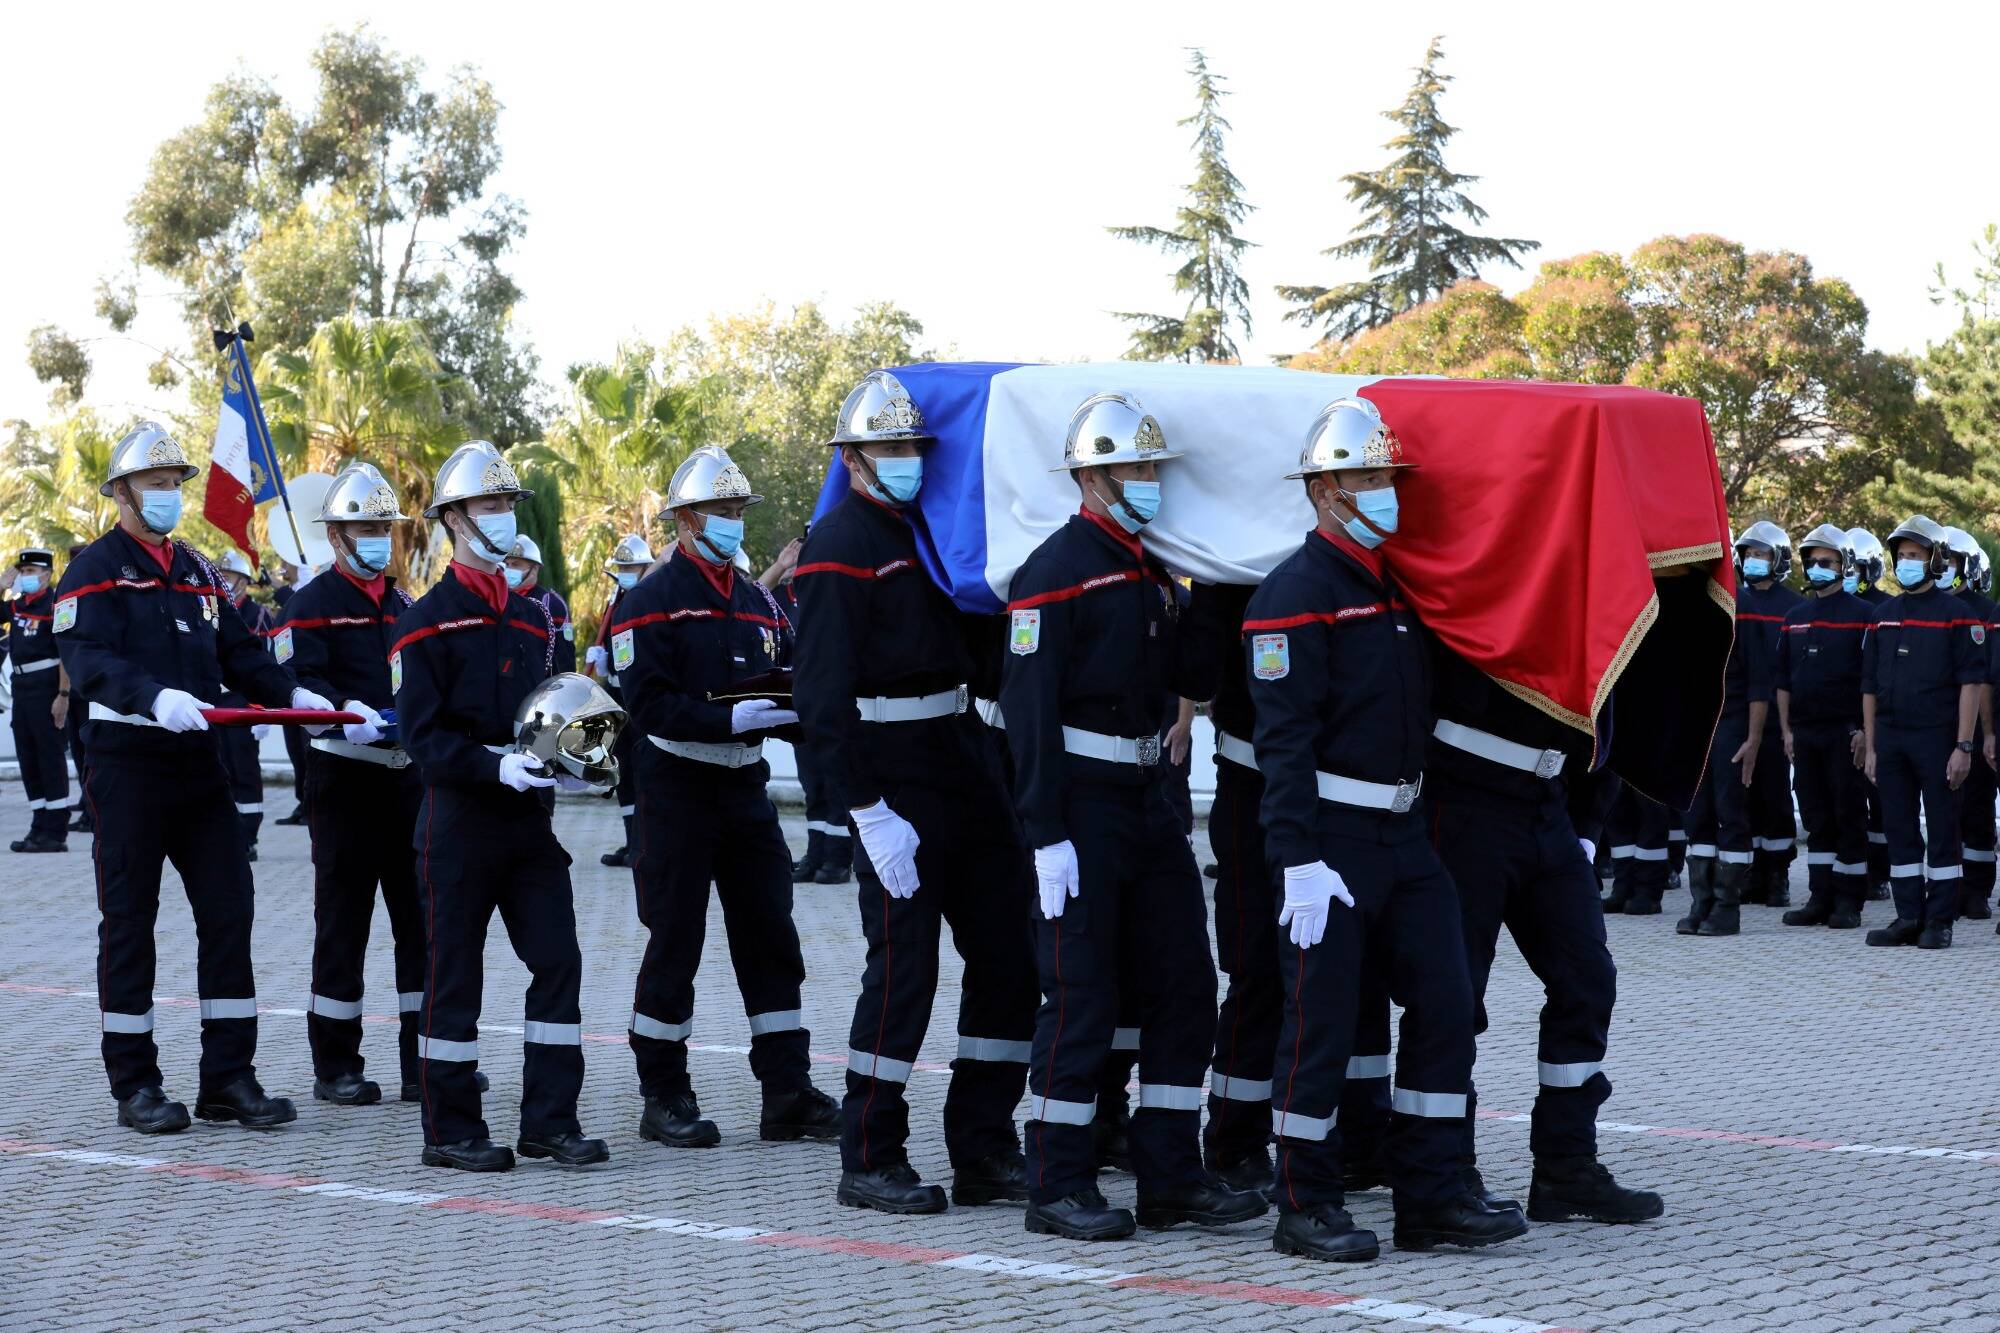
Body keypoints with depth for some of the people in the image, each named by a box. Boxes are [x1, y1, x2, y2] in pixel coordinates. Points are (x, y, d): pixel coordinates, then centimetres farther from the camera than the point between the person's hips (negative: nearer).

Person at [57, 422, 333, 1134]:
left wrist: (293, 694, -6)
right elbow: (88, 660, -20)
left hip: (199, 762, 6)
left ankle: (228, 1078, 9)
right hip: (127, 765, -6)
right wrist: (156, 697, -36)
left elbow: (240, 652, 12)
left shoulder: (198, 572, 17)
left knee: (228, 910, 2)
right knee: (129, 922, 1)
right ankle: (136, 1085, 9)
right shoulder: (96, 569, -5)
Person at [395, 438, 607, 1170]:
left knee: (558, 961, 0)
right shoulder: (426, 621, -5)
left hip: (529, 818, 6)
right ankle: (449, 1129, 10)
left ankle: (550, 1121, 7)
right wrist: (496, 765, -23)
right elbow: (423, 736, -11)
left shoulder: (532, 620, 14)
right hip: (458, 820, -6)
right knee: (454, 974, 1)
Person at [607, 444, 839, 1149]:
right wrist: (730, 719, -25)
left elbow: (791, 680, 13)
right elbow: (649, 705, -17)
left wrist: (795, 705, -9)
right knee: (674, 944, 0)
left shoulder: (757, 601, 13)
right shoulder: (653, 601, -7)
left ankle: (788, 1095, 7)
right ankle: (664, 1097, 11)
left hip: (746, 786, 6)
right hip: (676, 790, -6)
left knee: (772, 939, 4)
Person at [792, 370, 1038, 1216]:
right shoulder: (839, 546, -10)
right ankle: (870, 1162, 6)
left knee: (1008, 954, 8)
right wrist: (869, 812, -21)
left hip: (965, 769, 8)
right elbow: (822, 695, -16)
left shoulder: (928, 526, 16)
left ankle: (984, 1152, 16)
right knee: (904, 964, -5)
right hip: (895, 781, -8)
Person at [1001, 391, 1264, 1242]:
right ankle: (1058, 1188, 5)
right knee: (1081, 995, -4)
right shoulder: (1055, 571, -12)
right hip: (1081, 804, -8)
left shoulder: (1149, 571, 14)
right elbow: (1028, 709, -17)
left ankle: (1170, 1177, 15)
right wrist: (1047, 837, -21)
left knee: (1182, 985, 8)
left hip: (1146, 798, 9)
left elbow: (1185, 674, 20)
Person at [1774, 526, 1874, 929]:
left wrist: (1865, 730, -12)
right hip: (1804, 733, 5)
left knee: (1849, 816, -1)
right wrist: (1786, 729, 10)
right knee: (1816, 818, 9)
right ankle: (1820, 898, 13)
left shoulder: (1861, 615, -2)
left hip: (1844, 733, -5)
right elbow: (1783, 679, 16)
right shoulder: (1795, 617, 14)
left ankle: (1849, 902, 3)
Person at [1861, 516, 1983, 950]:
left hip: (1936, 738, -5)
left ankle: (1939, 922, 4)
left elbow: (1971, 682, -7)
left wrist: (1963, 746, -13)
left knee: (1942, 831, 0)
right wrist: (1871, 747, 10)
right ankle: (1909, 918, 13)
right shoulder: (1883, 616, 13)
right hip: (1891, 740, 5)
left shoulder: (1955, 614, -3)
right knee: (1899, 831, 7)